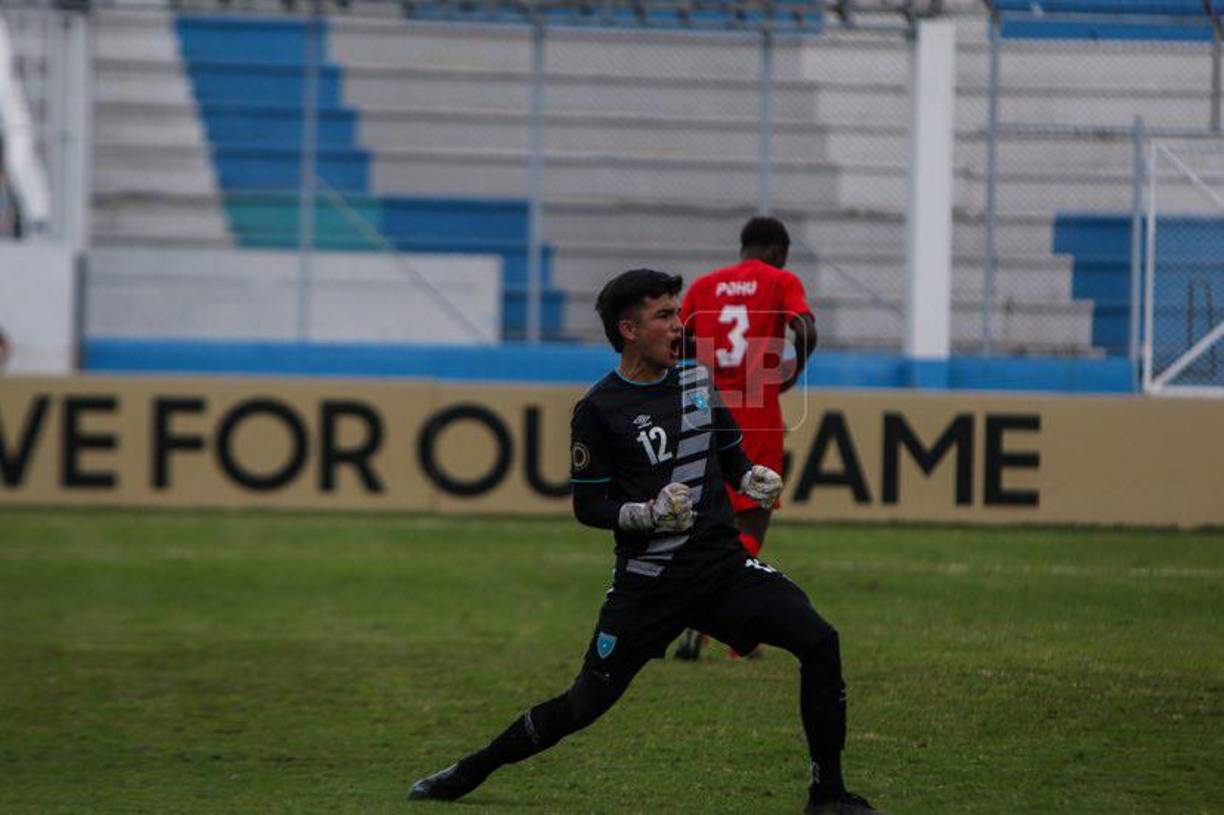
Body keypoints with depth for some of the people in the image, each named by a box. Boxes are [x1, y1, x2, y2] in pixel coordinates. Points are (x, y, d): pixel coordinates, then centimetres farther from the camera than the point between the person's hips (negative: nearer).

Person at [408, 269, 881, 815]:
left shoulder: (699, 381, 9)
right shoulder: (599, 409, -7)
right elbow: (587, 506, -4)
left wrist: (753, 479, -2)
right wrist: (649, 514, -20)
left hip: (722, 565, 4)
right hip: (647, 581, -4)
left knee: (819, 641, -16)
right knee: (586, 703, 2)